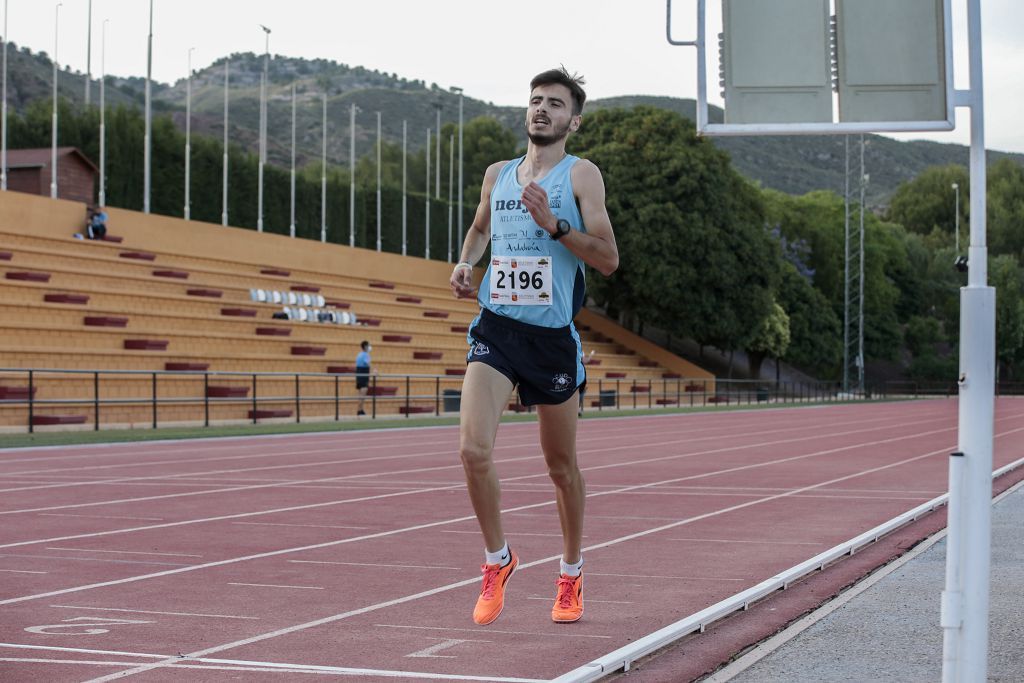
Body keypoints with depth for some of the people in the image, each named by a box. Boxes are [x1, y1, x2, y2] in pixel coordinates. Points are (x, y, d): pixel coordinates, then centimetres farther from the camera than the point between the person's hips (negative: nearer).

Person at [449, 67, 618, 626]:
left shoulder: (580, 175, -2)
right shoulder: (497, 175, 12)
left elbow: (608, 259, -9)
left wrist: (553, 224, -20)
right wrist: (465, 264, 12)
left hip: (551, 335, -3)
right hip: (494, 328, 3)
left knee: (561, 467, 9)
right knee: (473, 449, -16)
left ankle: (571, 576, 30)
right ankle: (497, 560, 6)